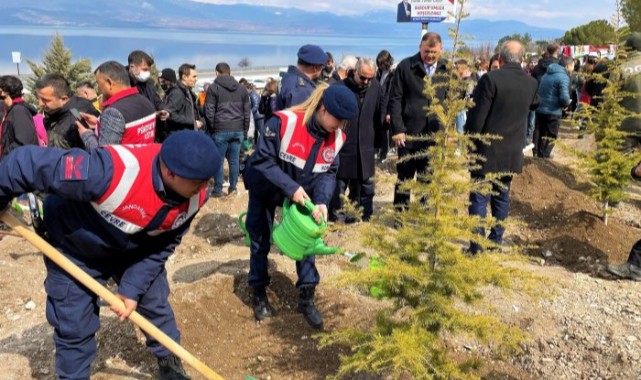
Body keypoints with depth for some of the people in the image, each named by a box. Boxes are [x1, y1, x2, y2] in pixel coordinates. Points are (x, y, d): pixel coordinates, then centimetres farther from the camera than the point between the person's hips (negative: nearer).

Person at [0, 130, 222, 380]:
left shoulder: (194, 197, -25)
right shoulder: (112, 171, -45)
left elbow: (162, 246, -10)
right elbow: (30, 164, -35)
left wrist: (133, 288, -15)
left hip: (135, 248, 5)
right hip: (75, 248, -4)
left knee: (157, 305, 13)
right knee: (74, 328, 3)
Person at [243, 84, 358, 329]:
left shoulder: (336, 137, -15)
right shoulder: (284, 122, -34)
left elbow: (329, 173, -10)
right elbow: (262, 161, -29)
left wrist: (322, 201, -28)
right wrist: (291, 187, -36)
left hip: (301, 194, 4)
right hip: (265, 190, -4)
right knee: (260, 242, 8)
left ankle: (306, 298, 15)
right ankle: (259, 294, 27)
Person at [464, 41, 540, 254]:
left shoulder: (491, 79, -16)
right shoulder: (531, 83, 3)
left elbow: (477, 116, -15)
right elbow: (534, 104, 26)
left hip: (486, 151, -5)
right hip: (513, 152, 5)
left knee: (479, 198, 0)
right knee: (502, 196, 15)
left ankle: (477, 244, 1)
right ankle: (496, 240, 22)